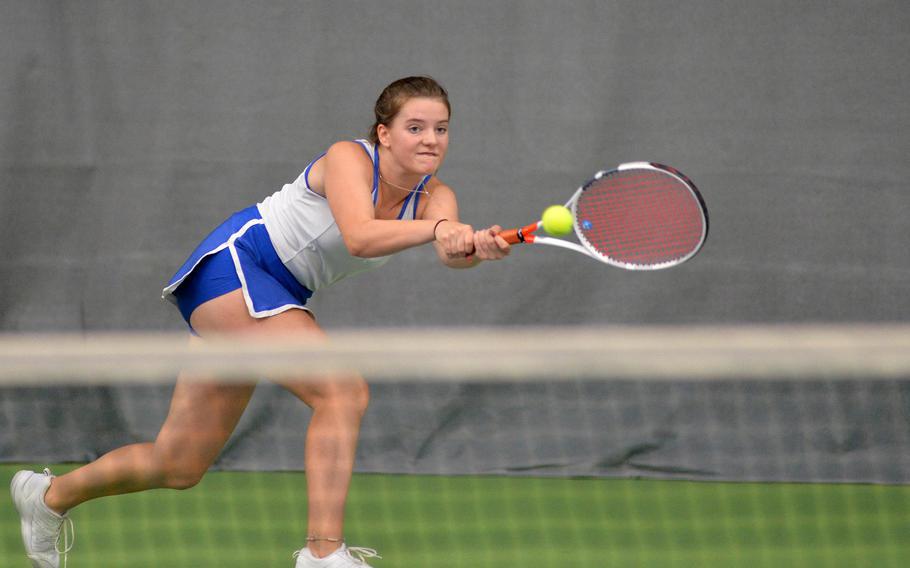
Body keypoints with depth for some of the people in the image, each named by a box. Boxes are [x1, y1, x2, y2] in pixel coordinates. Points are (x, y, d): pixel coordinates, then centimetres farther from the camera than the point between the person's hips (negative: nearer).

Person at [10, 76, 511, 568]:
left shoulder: (432, 197, -1)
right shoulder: (348, 159, -17)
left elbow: (450, 250, -24)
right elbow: (359, 237, -36)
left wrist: (476, 247, -46)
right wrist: (434, 229, -48)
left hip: (275, 298, 8)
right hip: (232, 263, -8)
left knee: (181, 465, 12)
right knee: (342, 391, -27)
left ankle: (50, 495, 35)